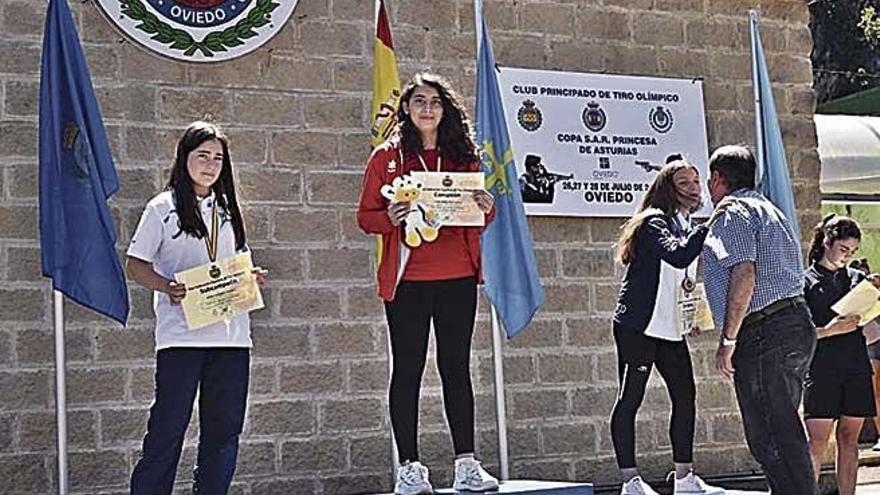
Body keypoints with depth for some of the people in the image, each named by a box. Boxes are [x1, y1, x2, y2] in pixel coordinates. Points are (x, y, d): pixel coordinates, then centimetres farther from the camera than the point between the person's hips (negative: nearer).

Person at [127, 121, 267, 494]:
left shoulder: (227, 210, 17)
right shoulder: (163, 208, 2)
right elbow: (135, 265, 0)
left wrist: (252, 278, 0)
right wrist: (167, 287, -18)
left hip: (230, 334, 5)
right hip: (181, 333, -5)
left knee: (224, 428, 7)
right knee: (169, 425, -5)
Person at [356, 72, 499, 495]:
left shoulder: (463, 155, 12)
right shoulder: (387, 157, 3)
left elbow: (478, 219, 18)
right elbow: (366, 216, 3)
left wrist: (485, 208, -4)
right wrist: (391, 217, -17)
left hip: (458, 277, 3)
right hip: (408, 279, -3)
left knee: (456, 367, 5)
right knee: (408, 369, 1)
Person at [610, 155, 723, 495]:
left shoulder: (689, 228, 16)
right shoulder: (654, 222, -10)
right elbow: (677, 256, -29)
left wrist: (692, 289, 9)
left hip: (671, 328, 9)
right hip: (638, 326, -9)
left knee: (685, 397, 8)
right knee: (630, 399, -4)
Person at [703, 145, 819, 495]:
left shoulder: (732, 213, -6)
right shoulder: (770, 210, 25)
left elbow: (744, 275, -19)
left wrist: (727, 341, -17)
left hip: (763, 333, -10)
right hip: (796, 321, 10)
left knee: (770, 438, -9)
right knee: (784, 432, 15)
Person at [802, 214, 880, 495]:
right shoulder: (806, 281, 3)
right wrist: (830, 330, -16)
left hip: (856, 369, 4)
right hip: (821, 370, -4)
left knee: (849, 440, 6)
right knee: (817, 442, -7)